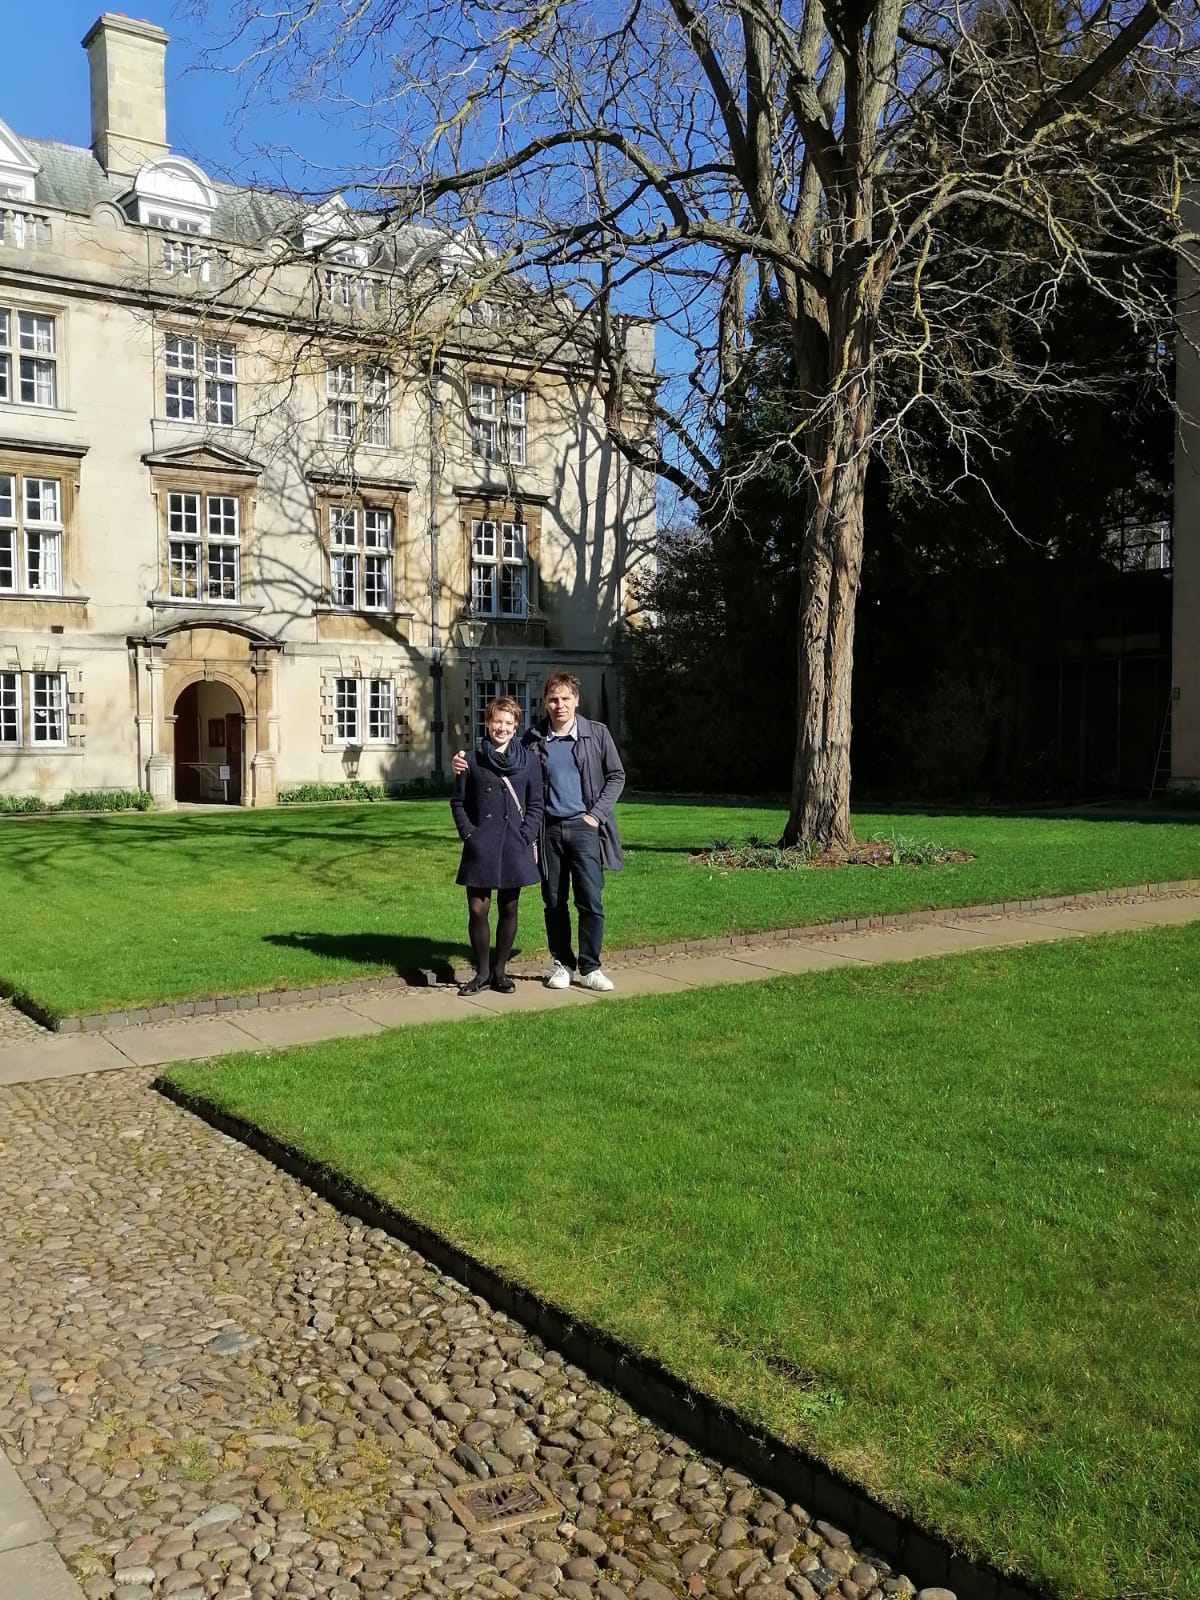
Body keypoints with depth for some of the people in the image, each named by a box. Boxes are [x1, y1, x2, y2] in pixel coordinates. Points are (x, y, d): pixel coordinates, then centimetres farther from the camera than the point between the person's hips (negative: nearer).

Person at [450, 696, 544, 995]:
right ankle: (482, 972, 13)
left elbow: (535, 805, 4)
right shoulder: (472, 761, 2)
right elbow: (458, 802, 7)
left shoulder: (529, 762, 3)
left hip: (515, 848, 1)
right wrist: (468, 834, -4)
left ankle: (499, 970, 20)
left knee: (508, 910, 8)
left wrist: (526, 838, -6)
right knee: (477, 910, -1)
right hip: (481, 847, -1)